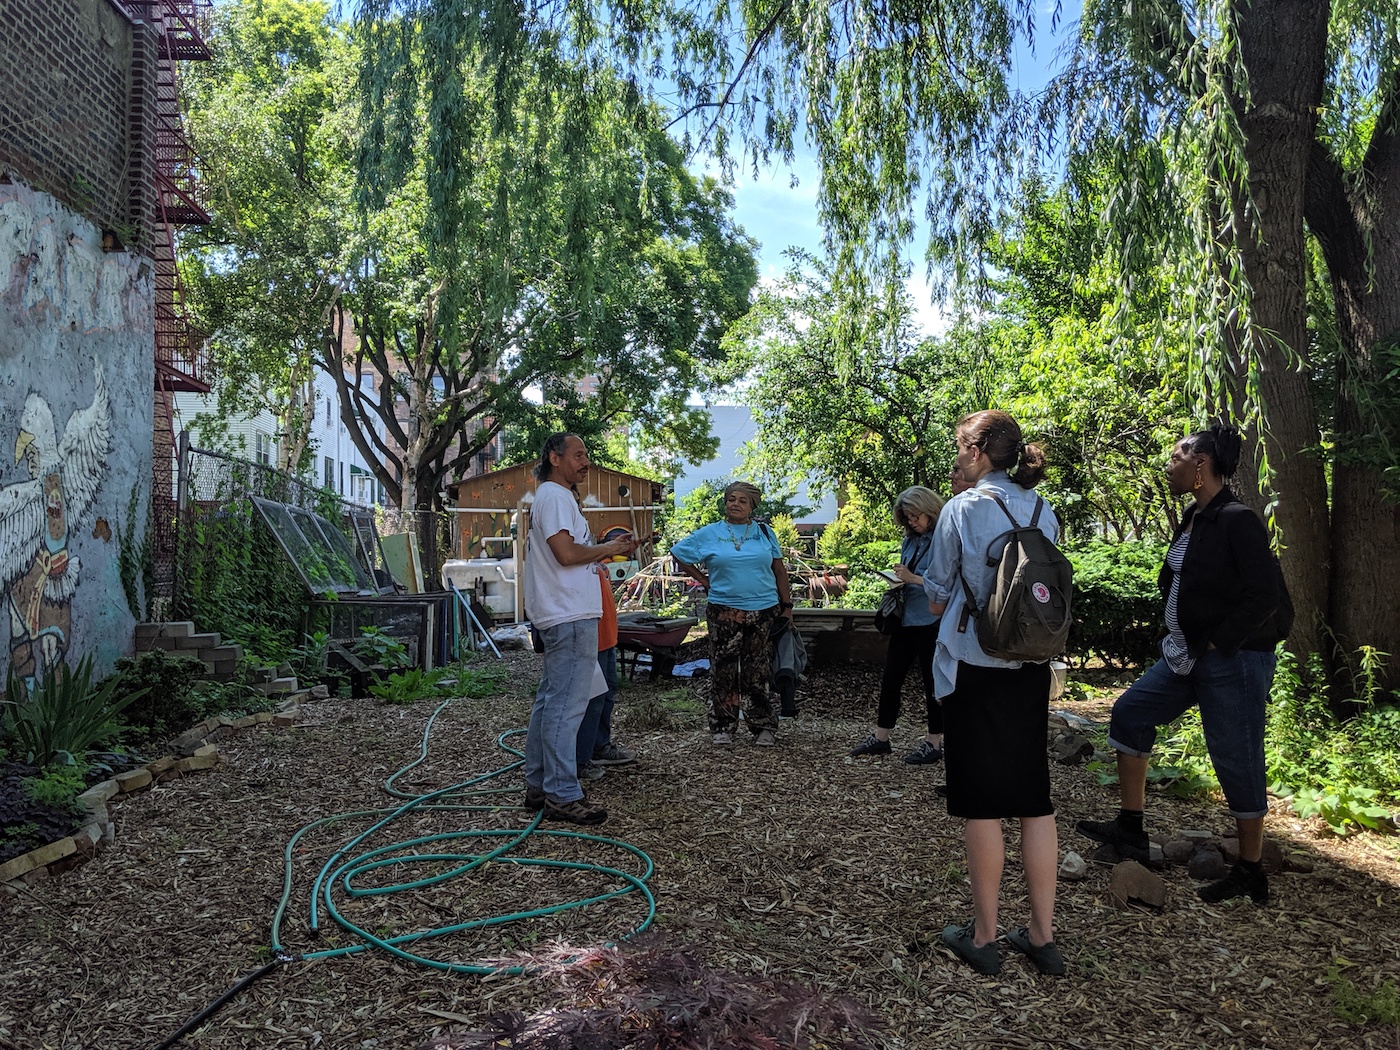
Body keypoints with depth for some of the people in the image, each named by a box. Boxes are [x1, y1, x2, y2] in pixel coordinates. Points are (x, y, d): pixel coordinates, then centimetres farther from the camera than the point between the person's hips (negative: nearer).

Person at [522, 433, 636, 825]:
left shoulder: (553, 496, 23)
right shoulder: (555, 496, -11)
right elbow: (567, 553, -21)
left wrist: (606, 551, 16)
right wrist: (609, 549, -7)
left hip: (561, 617, 11)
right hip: (571, 617, -11)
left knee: (550, 701, 13)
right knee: (566, 706, -9)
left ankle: (539, 786, 21)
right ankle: (562, 795, -5)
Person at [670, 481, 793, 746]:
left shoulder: (764, 532, 8)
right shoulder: (709, 534, 4)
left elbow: (780, 570, 10)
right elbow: (679, 555, 10)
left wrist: (787, 606, 5)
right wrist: (704, 581, 4)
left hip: (764, 611, 1)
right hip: (724, 612, 0)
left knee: (758, 672, 4)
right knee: (723, 670, 2)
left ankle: (764, 727, 14)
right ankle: (723, 727, 13)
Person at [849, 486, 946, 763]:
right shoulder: (910, 540, 11)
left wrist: (914, 578, -22)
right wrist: (899, 579, 2)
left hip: (931, 622, -8)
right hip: (906, 618, 8)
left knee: (932, 682, 5)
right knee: (891, 679, 12)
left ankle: (933, 743, 17)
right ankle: (880, 738, 22)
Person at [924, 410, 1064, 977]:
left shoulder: (963, 509, -9)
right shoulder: (1044, 513, 6)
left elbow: (938, 598, -4)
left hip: (973, 667, -5)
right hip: (1031, 668, 5)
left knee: (981, 802, 4)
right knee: (1034, 798, 11)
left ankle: (983, 936, 15)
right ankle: (1042, 935, 20)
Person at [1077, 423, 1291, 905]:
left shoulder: (1239, 521, -18)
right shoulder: (1193, 519, 9)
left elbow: (1264, 598, -22)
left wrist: (1215, 644, -16)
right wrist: (1184, 640, 10)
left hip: (1233, 660, -10)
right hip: (1186, 654, 10)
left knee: (1236, 759, 1)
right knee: (1130, 713, 10)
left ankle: (1250, 872, 18)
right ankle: (1129, 828, 19)